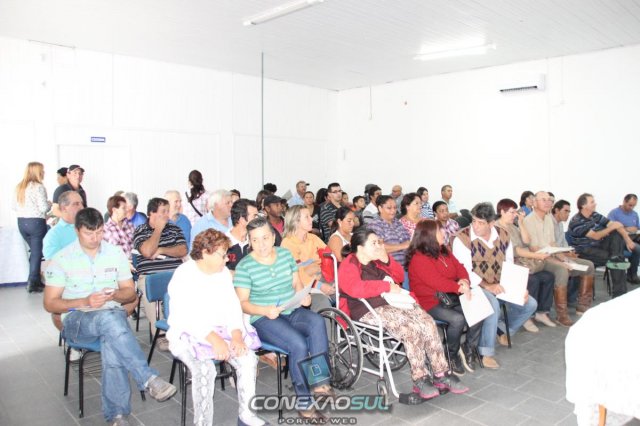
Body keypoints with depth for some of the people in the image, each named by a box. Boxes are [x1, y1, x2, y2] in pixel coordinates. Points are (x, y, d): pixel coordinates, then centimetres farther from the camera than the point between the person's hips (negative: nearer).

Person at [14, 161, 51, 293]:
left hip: (21, 222, 7)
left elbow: (15, 206, 12)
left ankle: (35, 280, 23)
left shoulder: (19, 187, 8)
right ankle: (32, 284, 2)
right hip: (36, 223, -7)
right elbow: (44, 207, -16)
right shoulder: (39, 187, -13)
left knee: (34, 251, 20)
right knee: (37, 253, 1)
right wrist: (50, 203, 4)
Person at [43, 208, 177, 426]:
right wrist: (85, 302, -15)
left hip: (113, 315, 2)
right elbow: (50, 303, 1)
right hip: (77, 320, -2)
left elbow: (130, 293, 13)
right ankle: (150, 379, -40)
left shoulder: (116, 254, 9)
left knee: (111, 341, -36)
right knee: (109, 318, -39)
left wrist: (114, 295, -11)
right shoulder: (61, 259, 2)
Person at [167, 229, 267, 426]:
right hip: (188, 335, -5)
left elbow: (233, 307, 3)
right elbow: (184, 316, -22)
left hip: (221, 331, 5)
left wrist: (236, 335, -14)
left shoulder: (224, 272, 7)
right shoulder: (184, 275, -12)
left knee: (248, 358, -17)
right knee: (205, 369, -32)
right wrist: (213, 339, -31)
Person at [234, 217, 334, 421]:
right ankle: (304, 401, -12)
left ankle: (320, 382, -21)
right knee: (298, 344, -29)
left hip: (292, 312, 5)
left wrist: (303, 295, -11)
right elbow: (242, 302, -9)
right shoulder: (244, 266, -9)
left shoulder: (286, 254, 6)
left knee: (317, 321, -28)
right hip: (263, 319, -5)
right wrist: (265, 310, -26)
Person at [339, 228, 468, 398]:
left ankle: (441, 374, -8)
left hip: (393, 302, 8)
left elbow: (400, 277, 23)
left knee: (428, 322, -14)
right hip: (369, 310, -7)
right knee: (411, 329, -28)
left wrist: (386, 260, 4)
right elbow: (355, 288, -25)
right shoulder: (349, 265, -6)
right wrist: (387, 286, -16)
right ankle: (420, 379, -15)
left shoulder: (377, 261, 18)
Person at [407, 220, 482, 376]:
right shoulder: (418, 258, -15)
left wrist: (464, 281, -12)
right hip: (430, 303, -8)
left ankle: (469, 349, 4)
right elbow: (436, 282, -23)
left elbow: (459, 267, 9)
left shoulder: (444, 251, 13)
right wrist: (459, 288, -21)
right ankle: (453, 355, -2)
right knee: (457, 319, -29)